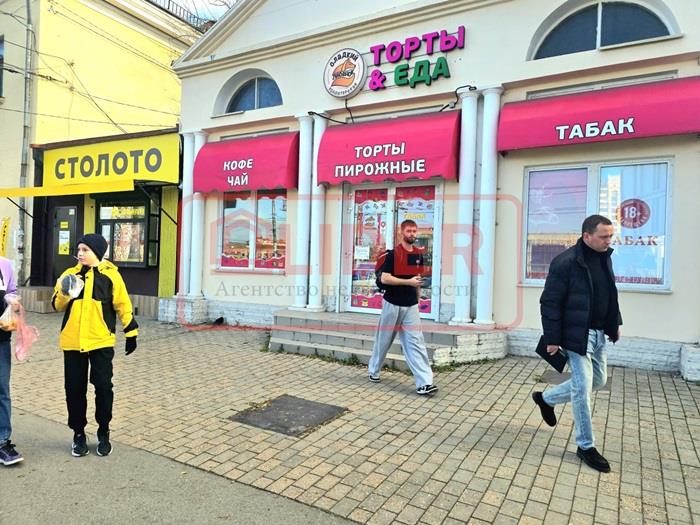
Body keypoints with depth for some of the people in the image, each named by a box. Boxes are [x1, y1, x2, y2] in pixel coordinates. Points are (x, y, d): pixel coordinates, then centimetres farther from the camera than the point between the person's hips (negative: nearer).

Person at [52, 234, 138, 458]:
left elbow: (122, 305, 1)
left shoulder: (110, 275, -2)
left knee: (103, 387, 1)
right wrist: (65, 293, -12)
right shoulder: (70, 274, 7)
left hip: (101, 341, -3)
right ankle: (78, 433, 25)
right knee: (74, 389, 8)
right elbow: (58, 306, 9)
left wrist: (131, 332, 2)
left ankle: (103, 433, 19)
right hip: (73, 342, 3)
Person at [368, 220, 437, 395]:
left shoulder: (419, 254, 7)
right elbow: (384, 278, -17)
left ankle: (424, 382, -7)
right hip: (392, 304, -4)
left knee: (415, 342, -3)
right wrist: (409, 282, -21)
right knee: (384, 340, 11)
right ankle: (374, 370, 33)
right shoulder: (393, 254, -10)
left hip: (411, 306, 4)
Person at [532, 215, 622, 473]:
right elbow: (550, 303, -17)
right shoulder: (565, 263, -19)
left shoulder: (604, 257, 6)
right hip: (577, 335, -8)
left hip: (598, 334, 9)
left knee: (598, 380, 19)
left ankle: (546, 398, 36)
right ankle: (586, 446, 14)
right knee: (583, 389, -2)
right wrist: (552, 339, -17)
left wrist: (615, 323, 17)